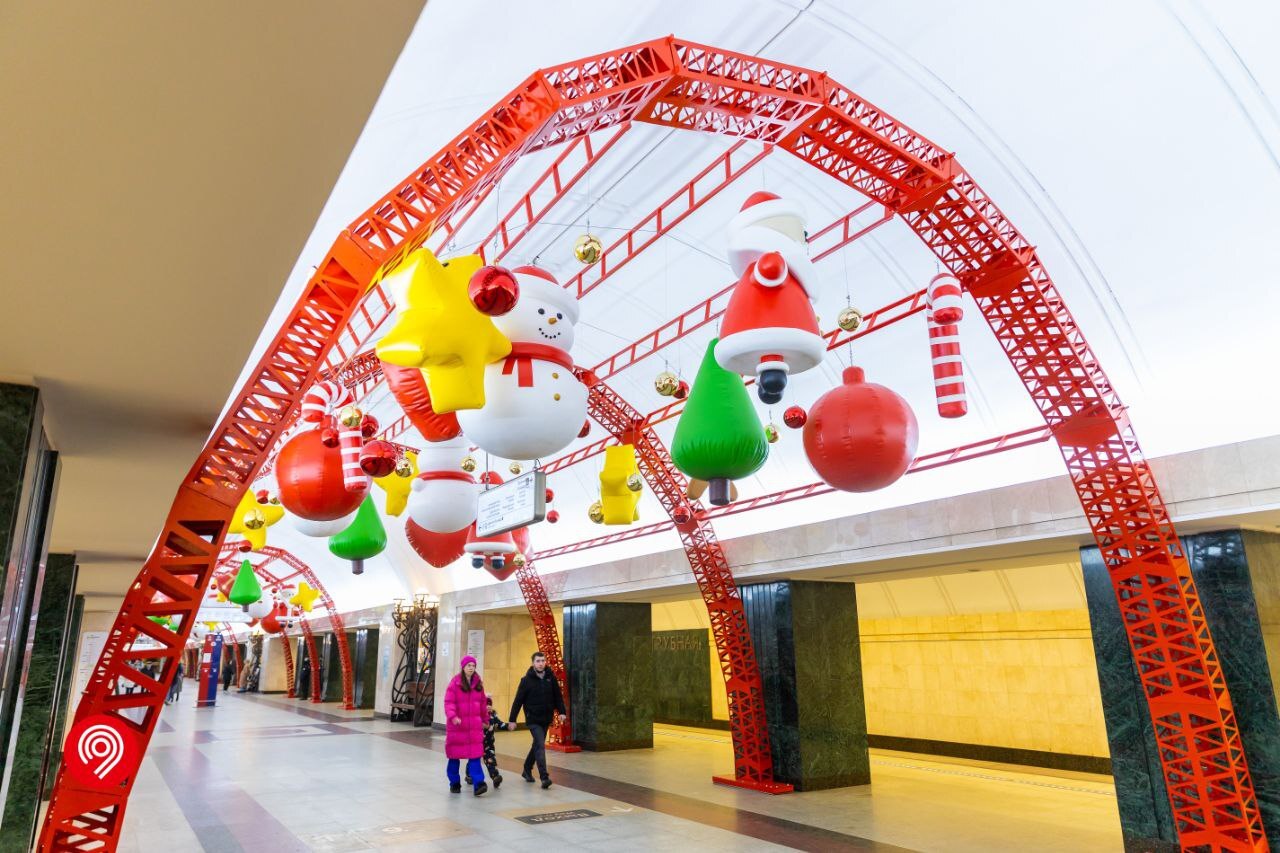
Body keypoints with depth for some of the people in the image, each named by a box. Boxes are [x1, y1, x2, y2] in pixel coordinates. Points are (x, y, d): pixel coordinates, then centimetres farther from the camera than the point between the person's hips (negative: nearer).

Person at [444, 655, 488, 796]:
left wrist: (485, 720, 21)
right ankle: (454, 783, 24)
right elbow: (449, 702, -13)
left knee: (475, 755, -6)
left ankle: (478, 784, -10)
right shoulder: (455, 683, -6)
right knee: (454, 755, 10)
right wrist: (452, 716, -29)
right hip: (456, 726, -2)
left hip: (474, 726, 2)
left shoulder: (478, 684, 7)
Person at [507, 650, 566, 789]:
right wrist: (512, 719, -5)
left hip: (546, 719, 4)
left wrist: (561, 711, -4)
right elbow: (518, 700, -6)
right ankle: (544, 778, -16)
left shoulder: (551, 677, 1)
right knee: (540, 745, -15)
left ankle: (527, 771, 34)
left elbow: (558, 696, 6)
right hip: (533, 719, -4)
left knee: (537, 745, 16)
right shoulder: (527, 679, -9)